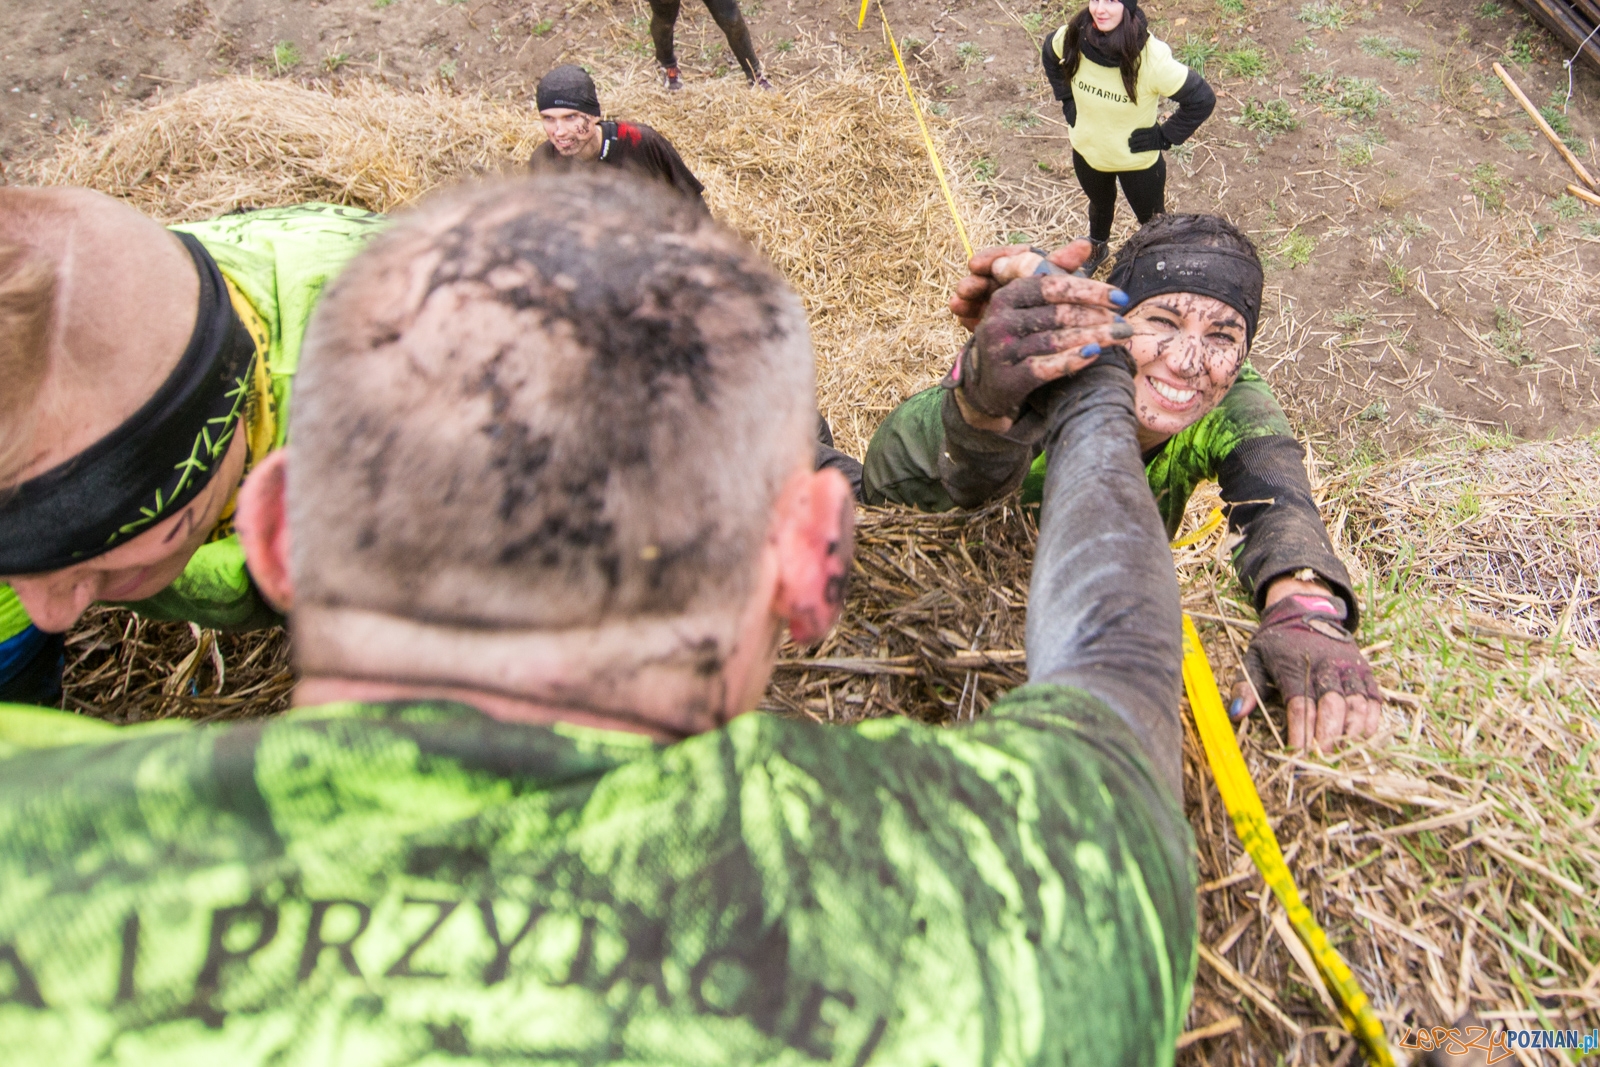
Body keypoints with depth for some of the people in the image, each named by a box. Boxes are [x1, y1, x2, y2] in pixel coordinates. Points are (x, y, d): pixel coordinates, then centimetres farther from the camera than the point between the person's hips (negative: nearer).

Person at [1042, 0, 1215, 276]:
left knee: (1152, 220, 20)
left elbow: (1202, 99, -24)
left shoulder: (1151, 58, -35)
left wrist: (1164, 136, -20)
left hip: (1138, 161, -4)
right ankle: (1096, 250, 63)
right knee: (1099, 204, 34)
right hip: (1086, 152, 4)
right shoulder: (1072, 38, -24)